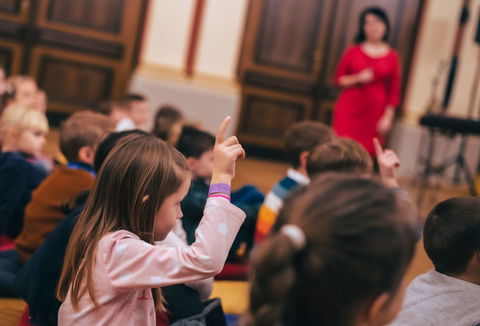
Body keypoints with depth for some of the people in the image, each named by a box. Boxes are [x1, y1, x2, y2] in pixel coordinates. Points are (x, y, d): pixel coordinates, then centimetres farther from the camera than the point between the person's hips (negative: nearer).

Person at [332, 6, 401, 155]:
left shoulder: (392, 56, 2)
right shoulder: (353, 51, 2)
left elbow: (394, 90, 4)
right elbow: (339, 80, 6)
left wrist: (388, 117, 0)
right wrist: (358, 78, -12)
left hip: (374, 112, 0)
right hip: (349, 109, 0)